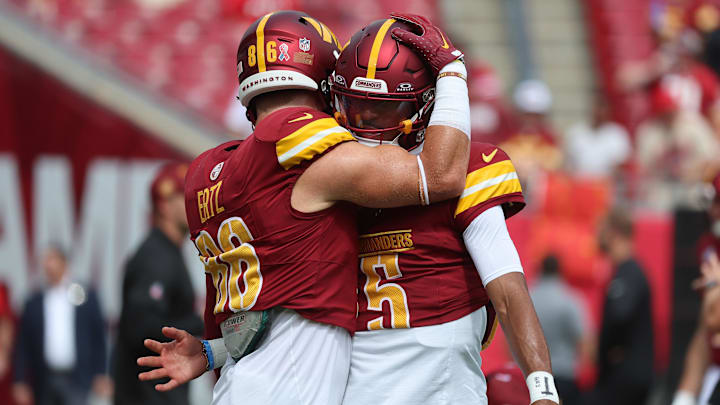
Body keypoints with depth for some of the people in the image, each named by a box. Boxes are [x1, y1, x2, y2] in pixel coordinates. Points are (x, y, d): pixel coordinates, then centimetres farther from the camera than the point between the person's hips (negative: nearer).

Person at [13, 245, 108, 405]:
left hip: (76, 381, -2)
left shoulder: (86, 297, 4)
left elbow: (99, 336, 4)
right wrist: (20, 382, -1)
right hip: (44, 382, 2)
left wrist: (100, 375, -1)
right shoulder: (33, 303, 7)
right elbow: (23, 345, 6)